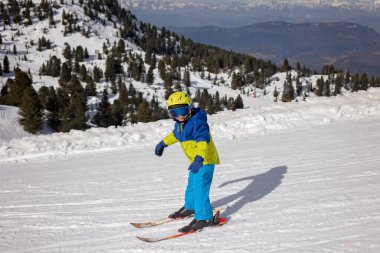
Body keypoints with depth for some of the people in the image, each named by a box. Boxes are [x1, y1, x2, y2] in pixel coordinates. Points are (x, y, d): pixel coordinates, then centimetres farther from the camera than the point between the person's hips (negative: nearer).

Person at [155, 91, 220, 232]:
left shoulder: (197, 122, -26)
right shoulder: (180, 123, 3)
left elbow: (203, 139, -41)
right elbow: (175, 135, 26)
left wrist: (199, 158, -55)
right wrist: (163, 143, 36)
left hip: (205, 160, -10)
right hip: (195, 160, 10)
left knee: (200, 188, -16)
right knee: (192, 185, 25)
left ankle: (204, 218, -10)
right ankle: (190, 207, 46)